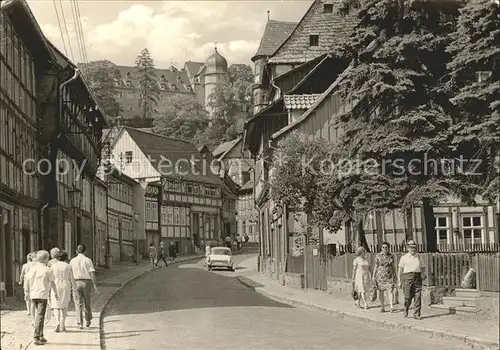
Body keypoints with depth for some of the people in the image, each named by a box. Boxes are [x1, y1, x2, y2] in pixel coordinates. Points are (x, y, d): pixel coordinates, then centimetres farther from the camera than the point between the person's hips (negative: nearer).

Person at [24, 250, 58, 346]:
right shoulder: (47, 270, -8)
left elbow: (26, 280, 5)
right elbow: (52, 283, -2)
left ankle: (41, 335, 21)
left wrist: (27, 292, 14)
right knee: (40, 316, -5)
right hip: (42, 295, -6)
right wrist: (55, 293, 10)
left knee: (39, 315, 19)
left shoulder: (32, 268, 6)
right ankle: (36, 338, -10)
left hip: (33, 295, 6)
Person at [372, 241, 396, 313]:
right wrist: (374, 276, -2)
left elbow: (393, 266, 8)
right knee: (381, 291, 5)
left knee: (390, 290, -13)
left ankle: (391, 307, -20)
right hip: (380, 275, 0)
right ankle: (382, 307, 15)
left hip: (389, 276, 0)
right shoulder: (378, 256, -1)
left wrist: (395, 276, 7)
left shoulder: (391, 256, 3)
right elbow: (376, 266, 2)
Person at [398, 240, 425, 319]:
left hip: (417, 277, 2)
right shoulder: (404, 258, 7)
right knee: (408, 296, -6)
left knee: (418, 296, -6)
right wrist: (399, 281, 1)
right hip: (407, 277, -2)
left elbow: (422, 268, 19)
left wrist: (422, 275, -1)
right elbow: (400, 270, 6)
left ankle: (417, 314, -1)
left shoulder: (419, 258, 14)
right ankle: (406, 308, 24)